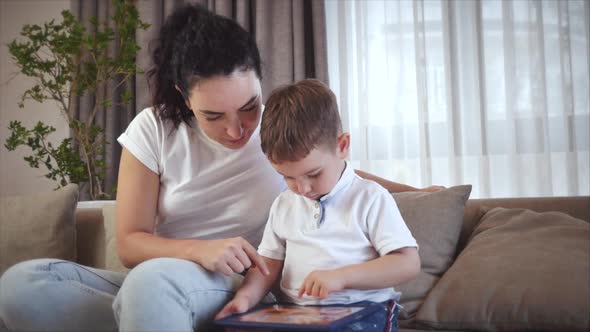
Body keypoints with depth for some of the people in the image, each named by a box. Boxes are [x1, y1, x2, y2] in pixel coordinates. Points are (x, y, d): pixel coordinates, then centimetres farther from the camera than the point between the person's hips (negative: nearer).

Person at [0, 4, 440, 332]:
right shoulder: (153, 131, -5)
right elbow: (130, 242, -5)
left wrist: (410, 191, 11)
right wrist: (200, 250, -22)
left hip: (235, 287, -3)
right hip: (149, 284, 4)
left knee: (153, 279, -39)